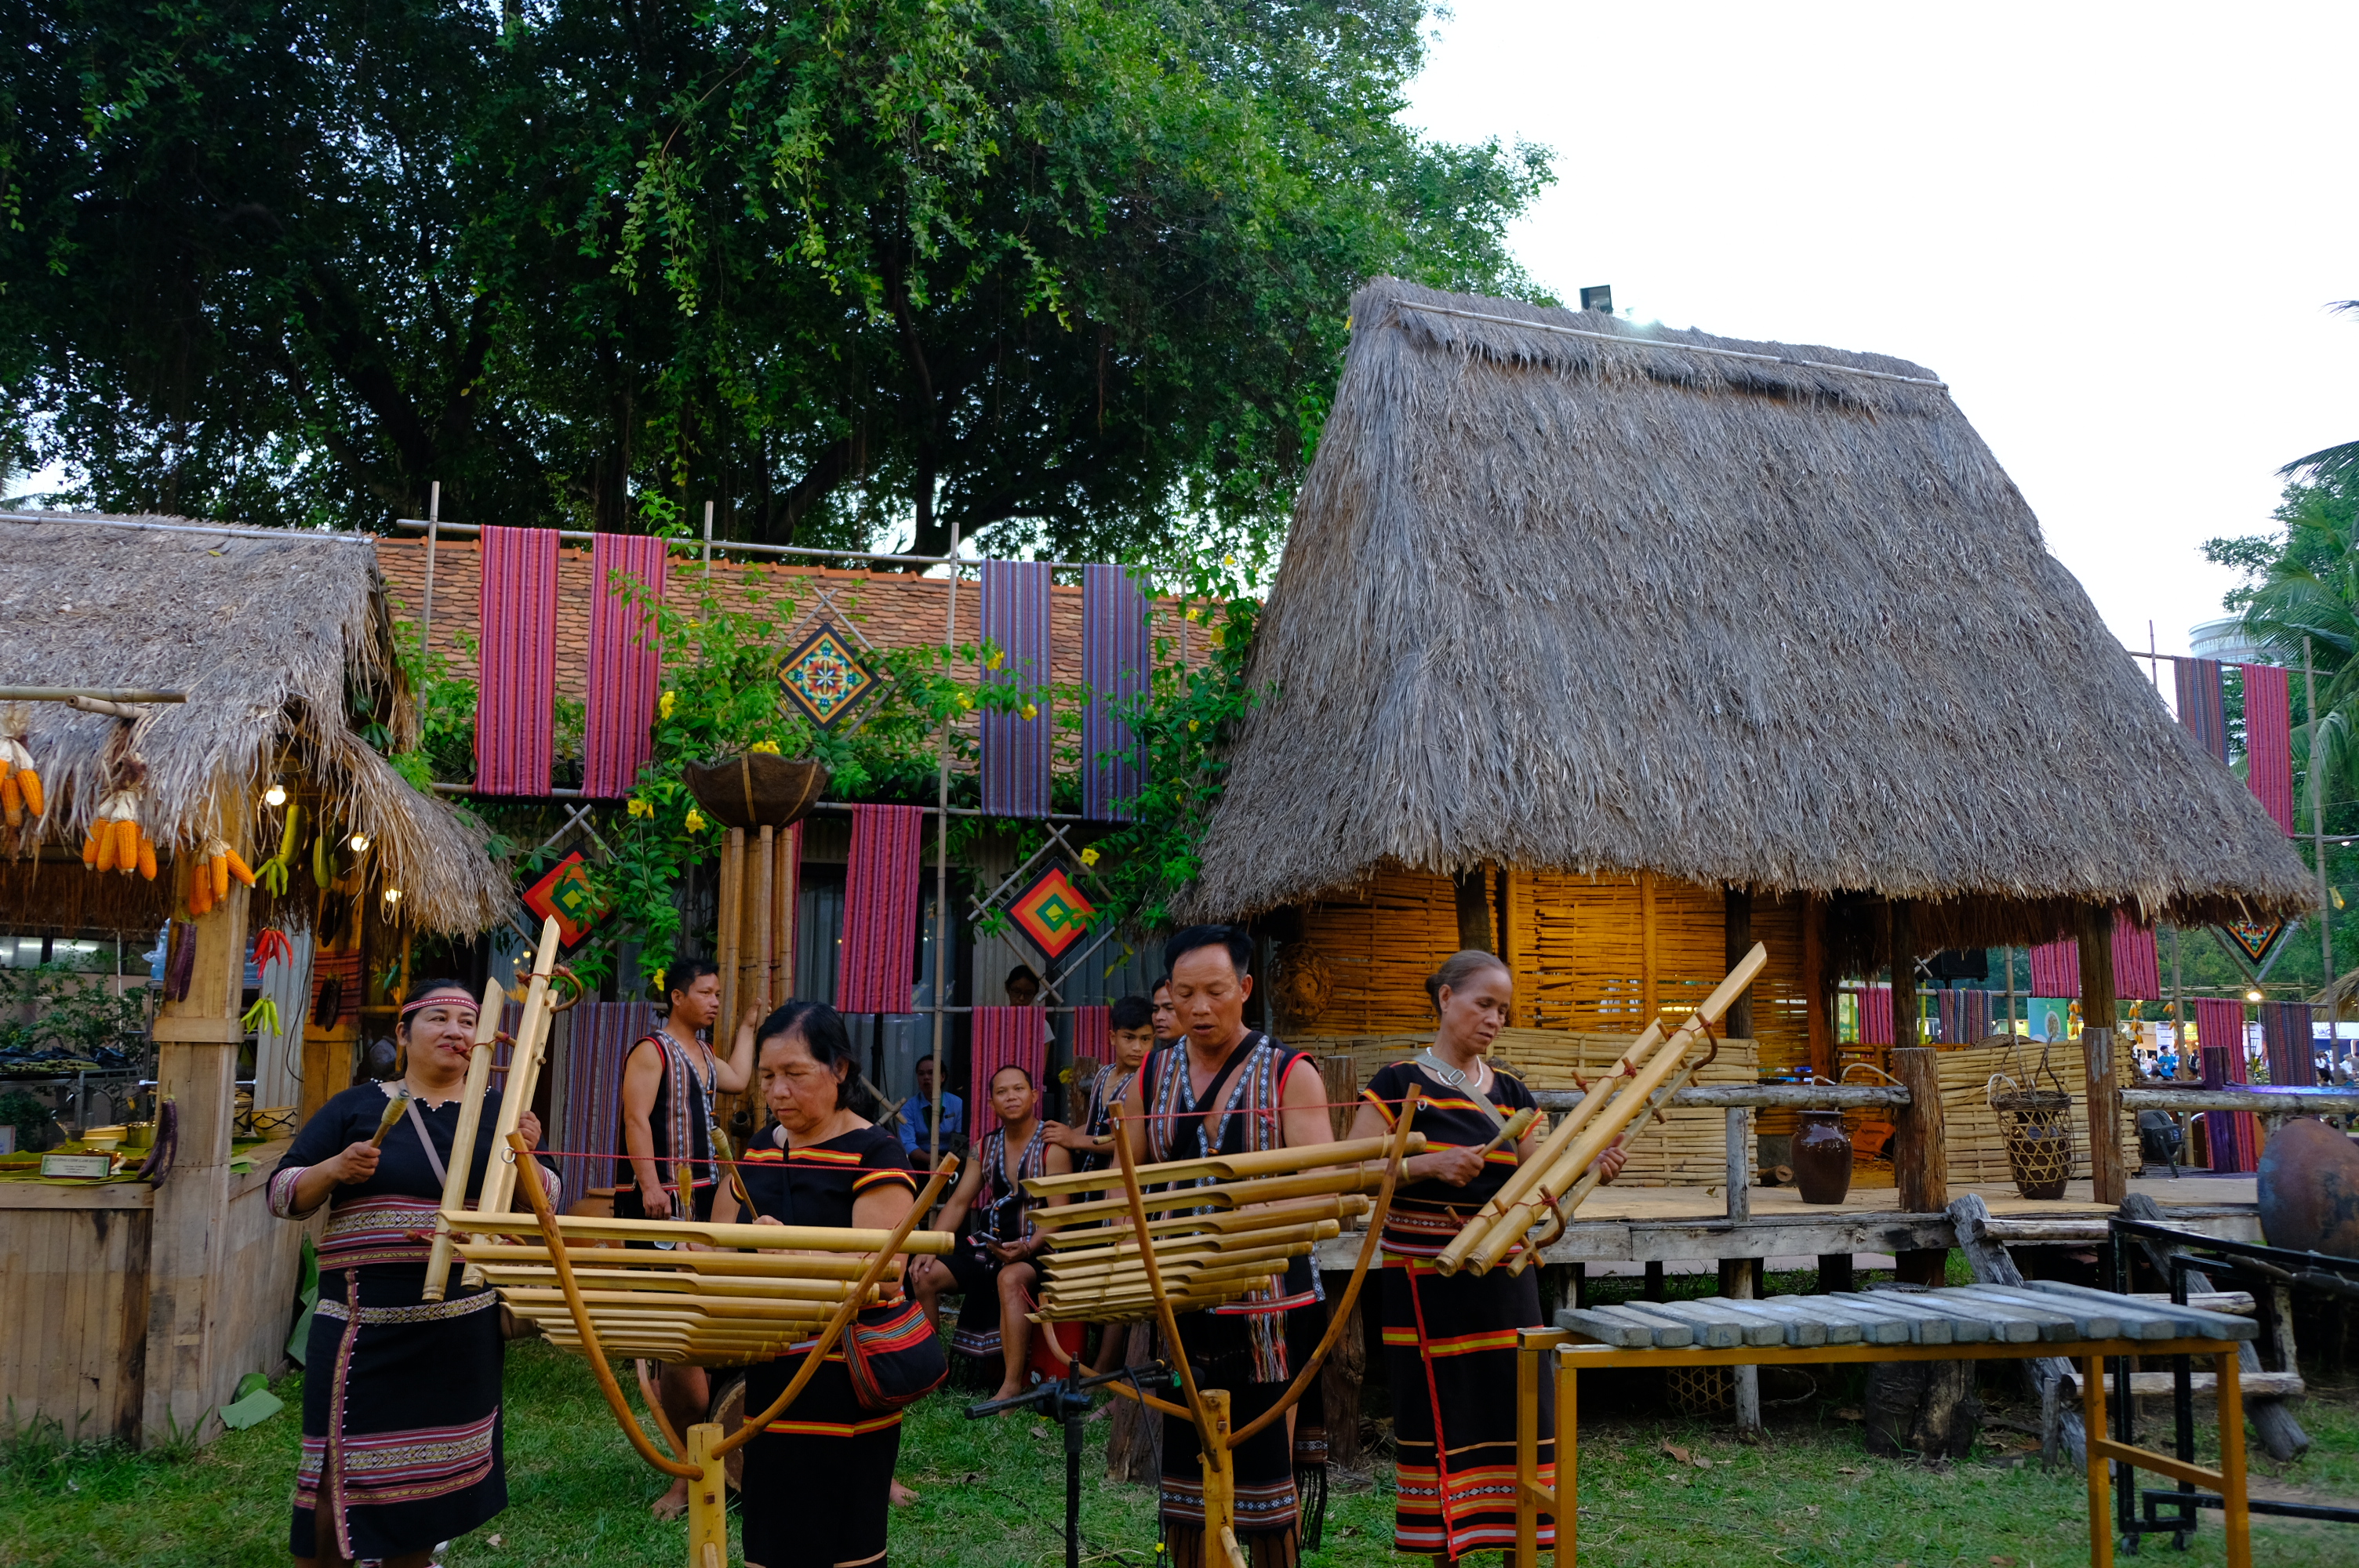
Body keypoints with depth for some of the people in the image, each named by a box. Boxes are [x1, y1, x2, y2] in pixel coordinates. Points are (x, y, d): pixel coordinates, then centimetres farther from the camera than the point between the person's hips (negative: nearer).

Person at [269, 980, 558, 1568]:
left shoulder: (497, 1115, 6)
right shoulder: (356, 1107, 1)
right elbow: (282, 1195, 1)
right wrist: (334, 1170, -18)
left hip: (462, 1332, 2)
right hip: (365, 1326, -2)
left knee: (433, 1469, 13)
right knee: (342, 1473, 1)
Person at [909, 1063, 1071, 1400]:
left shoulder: (1051, 1145, -7)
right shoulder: (985, 1146, 12)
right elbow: (959, 1202, 9)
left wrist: (1027, 1248, -30)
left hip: (1037, 1246, -6)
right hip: (989, 1242, 7)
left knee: (1010, 1278, -38)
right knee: (926, 1274, -12)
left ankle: (1012, 1385, -37)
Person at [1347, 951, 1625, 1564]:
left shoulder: (1511, 1093, 10)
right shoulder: (1396, 1084, -4)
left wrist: (1588, 1166, -12)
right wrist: (1425, 1166, -23)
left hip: (1505, 1282, 4)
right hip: (1427, 1282, -4)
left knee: (1519, 1414, 4)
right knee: (1441, 1422, 3)